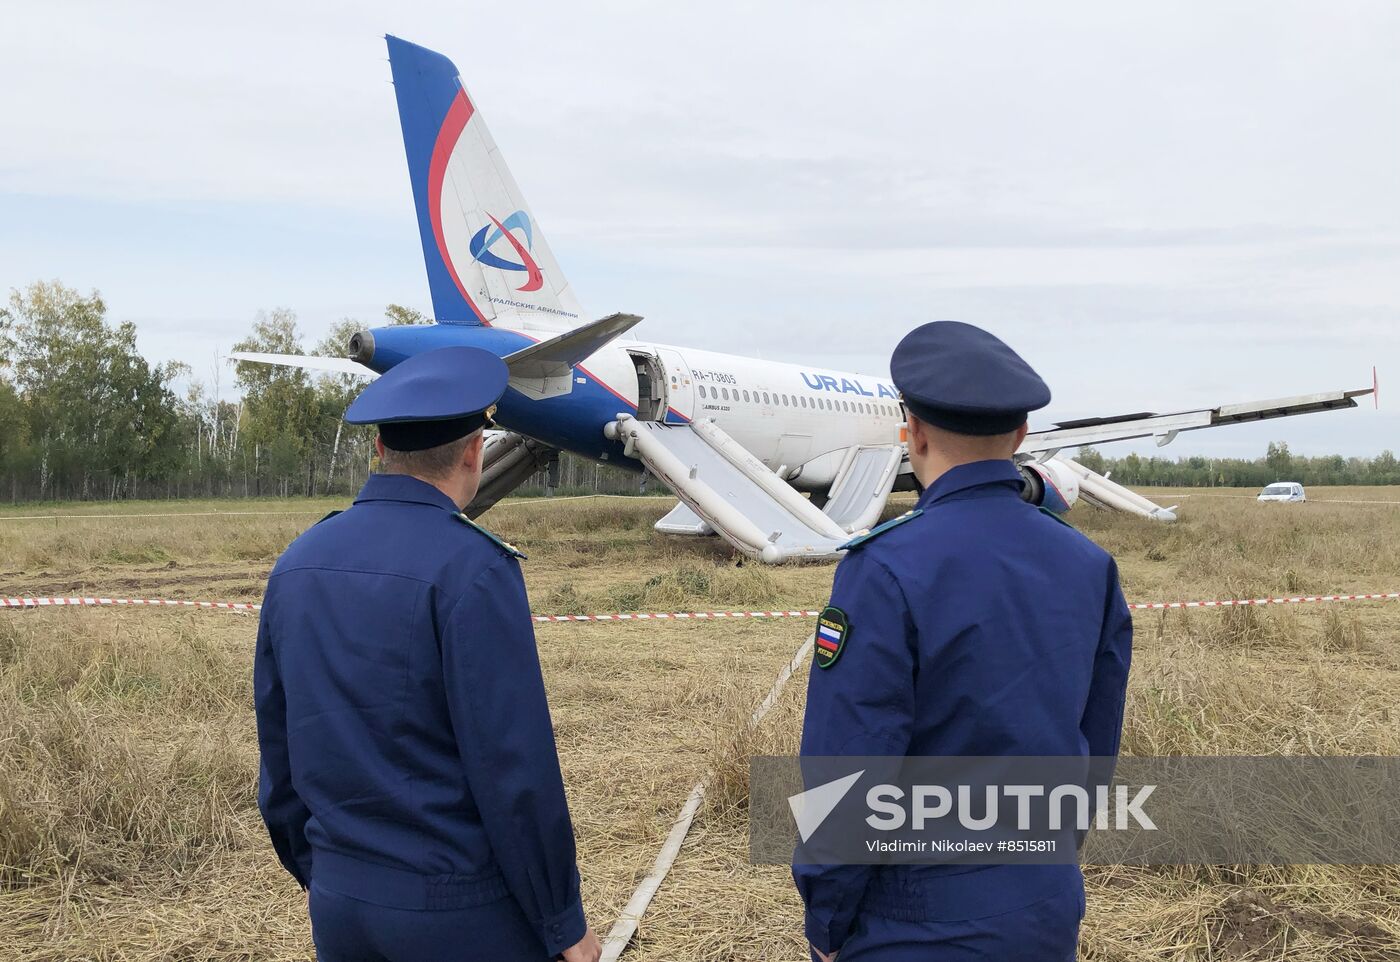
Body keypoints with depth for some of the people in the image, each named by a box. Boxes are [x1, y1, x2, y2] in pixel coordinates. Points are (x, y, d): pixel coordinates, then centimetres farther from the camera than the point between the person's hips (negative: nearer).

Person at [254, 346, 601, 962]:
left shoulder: (295, 563, 3)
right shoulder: (471, 566, -18)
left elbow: (279, 754, 10)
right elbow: (515, 770, -19)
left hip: (338, 902, 6)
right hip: (458, 911, -6)